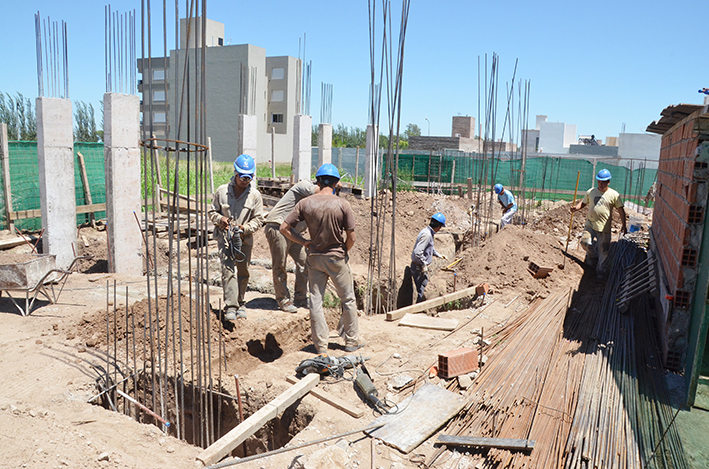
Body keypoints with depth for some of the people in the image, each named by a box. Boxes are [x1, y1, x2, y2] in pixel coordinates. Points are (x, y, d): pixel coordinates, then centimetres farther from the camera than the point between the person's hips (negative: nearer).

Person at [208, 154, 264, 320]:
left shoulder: (255, 195, -2)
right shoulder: (222, 191, -2)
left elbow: (258, 219, 1)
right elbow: (212, 211, 9)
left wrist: (245, 227, -16)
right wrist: (220, 219, -13)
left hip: (245, 239, 2)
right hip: (225, 237, -2)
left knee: (243, 272, 11)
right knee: (228, 270, -14)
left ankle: (240, 303, 29)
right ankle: (230, 307, -13)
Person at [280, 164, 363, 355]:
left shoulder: (305, 203, -6)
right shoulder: (342, 205, -12)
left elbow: (284, 227, -6)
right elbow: (351, 237, -10)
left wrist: (304, 242, 3)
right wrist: (344, 252, 9)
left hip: (314, 258, 2)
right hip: (337, 258, -2)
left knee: (315, 300, 10)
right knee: (348, 299, 14)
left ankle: (320, 345, 15)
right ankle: (351, 340, 25)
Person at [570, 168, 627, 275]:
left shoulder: (614, 195, -1)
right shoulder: (591, 191, 7)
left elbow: (621, 210, -1)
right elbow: (583, 202, 16)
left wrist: (623, 225, -8)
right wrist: (576, 207, -6)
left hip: (604, 227, -2)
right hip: (590, 224, 2)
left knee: (603, 251, 3)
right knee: (585, 242, -12)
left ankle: (600, 270, 21)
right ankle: (592, 256, 21)